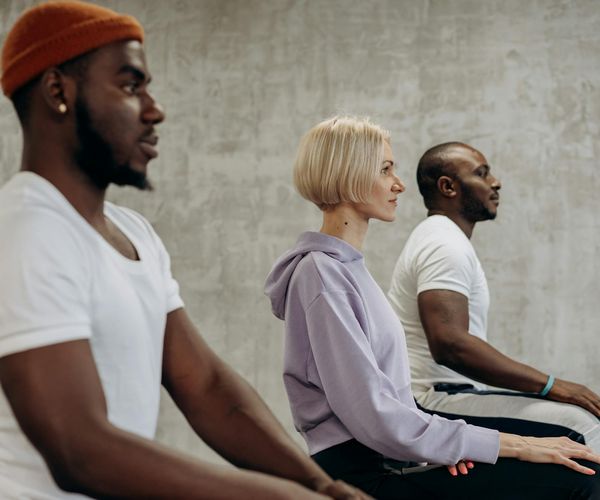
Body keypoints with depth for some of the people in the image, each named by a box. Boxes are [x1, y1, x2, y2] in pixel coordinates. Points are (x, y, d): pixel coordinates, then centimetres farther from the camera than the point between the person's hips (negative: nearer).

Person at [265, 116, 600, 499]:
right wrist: (510, 444, -16)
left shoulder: (349, 265, 15)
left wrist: (444, 440, -2)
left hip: (386, 459, 9)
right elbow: (373, 416, -19)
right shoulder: (320, 274, -14)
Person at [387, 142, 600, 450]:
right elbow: (449, 344, -27)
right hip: (438, 402, -11)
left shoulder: (441, 239, 20)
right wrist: (552, 386, -24)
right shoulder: (445, 245, -13)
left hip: (445, 395, 11)